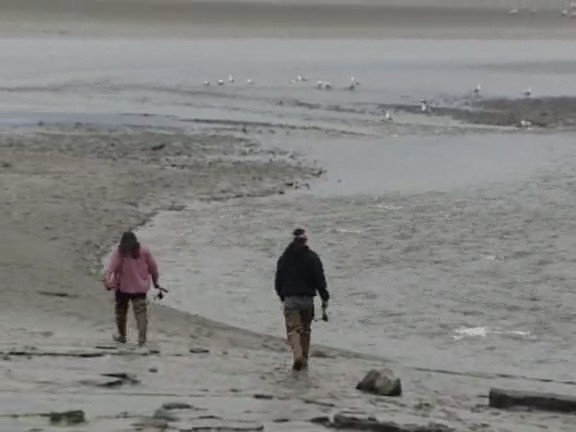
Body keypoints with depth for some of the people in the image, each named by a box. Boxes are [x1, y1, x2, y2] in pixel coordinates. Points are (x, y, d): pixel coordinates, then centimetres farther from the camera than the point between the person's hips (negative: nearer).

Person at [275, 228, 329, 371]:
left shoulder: (284, 257, 5)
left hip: (290, 299, 0)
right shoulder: (312, 257, -3)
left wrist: (282, 295, 27)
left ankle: (298, 356, -27)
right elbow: (320, 279, -7)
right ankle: (304, 360, 17)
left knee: (293, 329, -4)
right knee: (305, 330, 14)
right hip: (307, 299, 0)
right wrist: (325, 297, -1)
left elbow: (278, 280, 12)